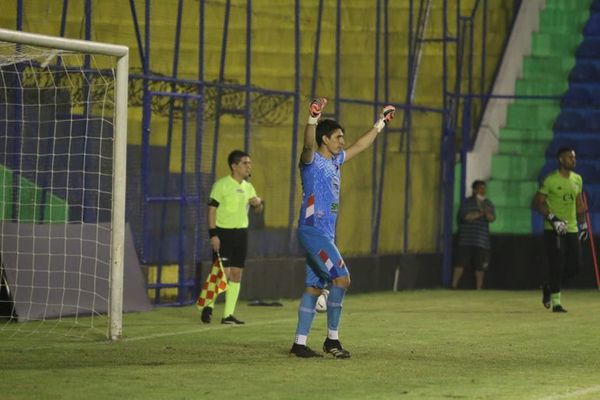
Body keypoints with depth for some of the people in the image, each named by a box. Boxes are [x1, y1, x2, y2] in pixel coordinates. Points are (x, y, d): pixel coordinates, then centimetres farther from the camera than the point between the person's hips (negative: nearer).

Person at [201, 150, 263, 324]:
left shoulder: (248, 187, 12)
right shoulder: (222, 185, -8)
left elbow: (257, 210, 23)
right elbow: (212, 209, -11)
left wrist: (258, 203, -2)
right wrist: (213, 234, -18)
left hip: (241, 233, 7)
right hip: (223, 233, -7)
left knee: (236, 274, 4)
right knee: (223, 272, -11)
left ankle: (228, 315, 9)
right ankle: (209, 307, 7)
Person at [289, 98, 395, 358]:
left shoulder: (335, 160, 17)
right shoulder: (312, 160, -8)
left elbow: (360, 146, 31)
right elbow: (309, 144, -31)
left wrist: (380, 123, 35)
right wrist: (313, 118, -48)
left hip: (326, 234, 9)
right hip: (312, 231, -9)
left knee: (314, 287, 8)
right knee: (341, 277, -17)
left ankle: (299, 344, 10)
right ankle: (332, 339, -11)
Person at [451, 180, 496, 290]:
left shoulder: (488, 204, 13)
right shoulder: (467, 202, 2)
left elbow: (492, 218, -1)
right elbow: (466, 216, -12)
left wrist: (487, 214, -23)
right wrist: (480, 214, -14)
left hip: (482, 241, 3)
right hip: (466, 240, -3)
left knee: (480, 266, 1)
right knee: (460, 263, -6)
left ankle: (478, 289, 7)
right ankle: (454, 286, 0)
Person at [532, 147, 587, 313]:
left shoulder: (577, 179, 10)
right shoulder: (551, 180, -10)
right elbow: (537, 202, -11)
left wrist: (583, 224, 15)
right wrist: (552, 218, -20)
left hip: (572, 229, 6)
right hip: (553, 230, -6)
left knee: (575, 264, 2)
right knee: (556, 265, -7)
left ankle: (549, 285, 25)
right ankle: (555, 302, 2)